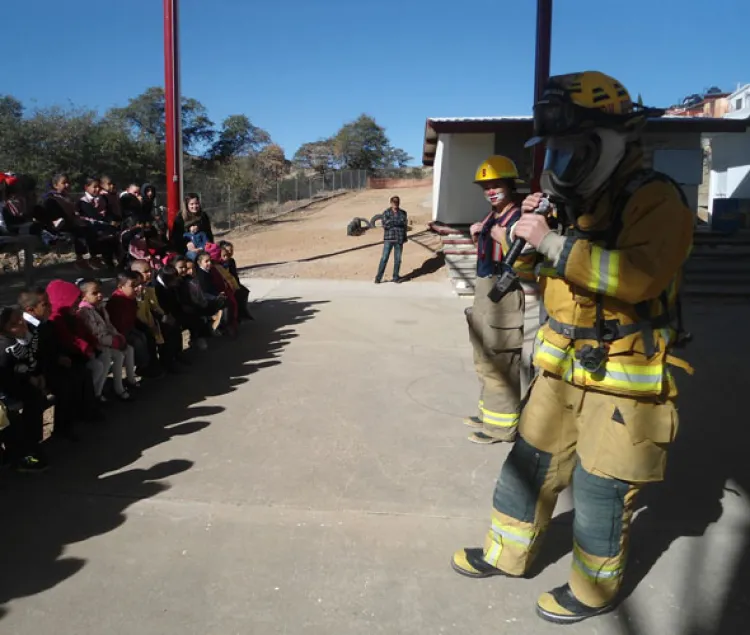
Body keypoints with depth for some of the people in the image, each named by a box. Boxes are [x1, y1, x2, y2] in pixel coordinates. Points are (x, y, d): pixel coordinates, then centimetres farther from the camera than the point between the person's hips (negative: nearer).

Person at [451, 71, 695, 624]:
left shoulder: (655, 199, -16)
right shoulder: (572, 200, 8)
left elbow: (639, 277, -34)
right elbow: (540, 279, 13)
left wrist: (552, 241, -31)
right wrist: (527, 232, -6)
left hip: (625, 377, -7)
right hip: (562, 366, 7)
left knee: (601, 488, 6)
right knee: (530, 463, 16)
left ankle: (596, 588, 29)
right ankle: (507, 553, 35)